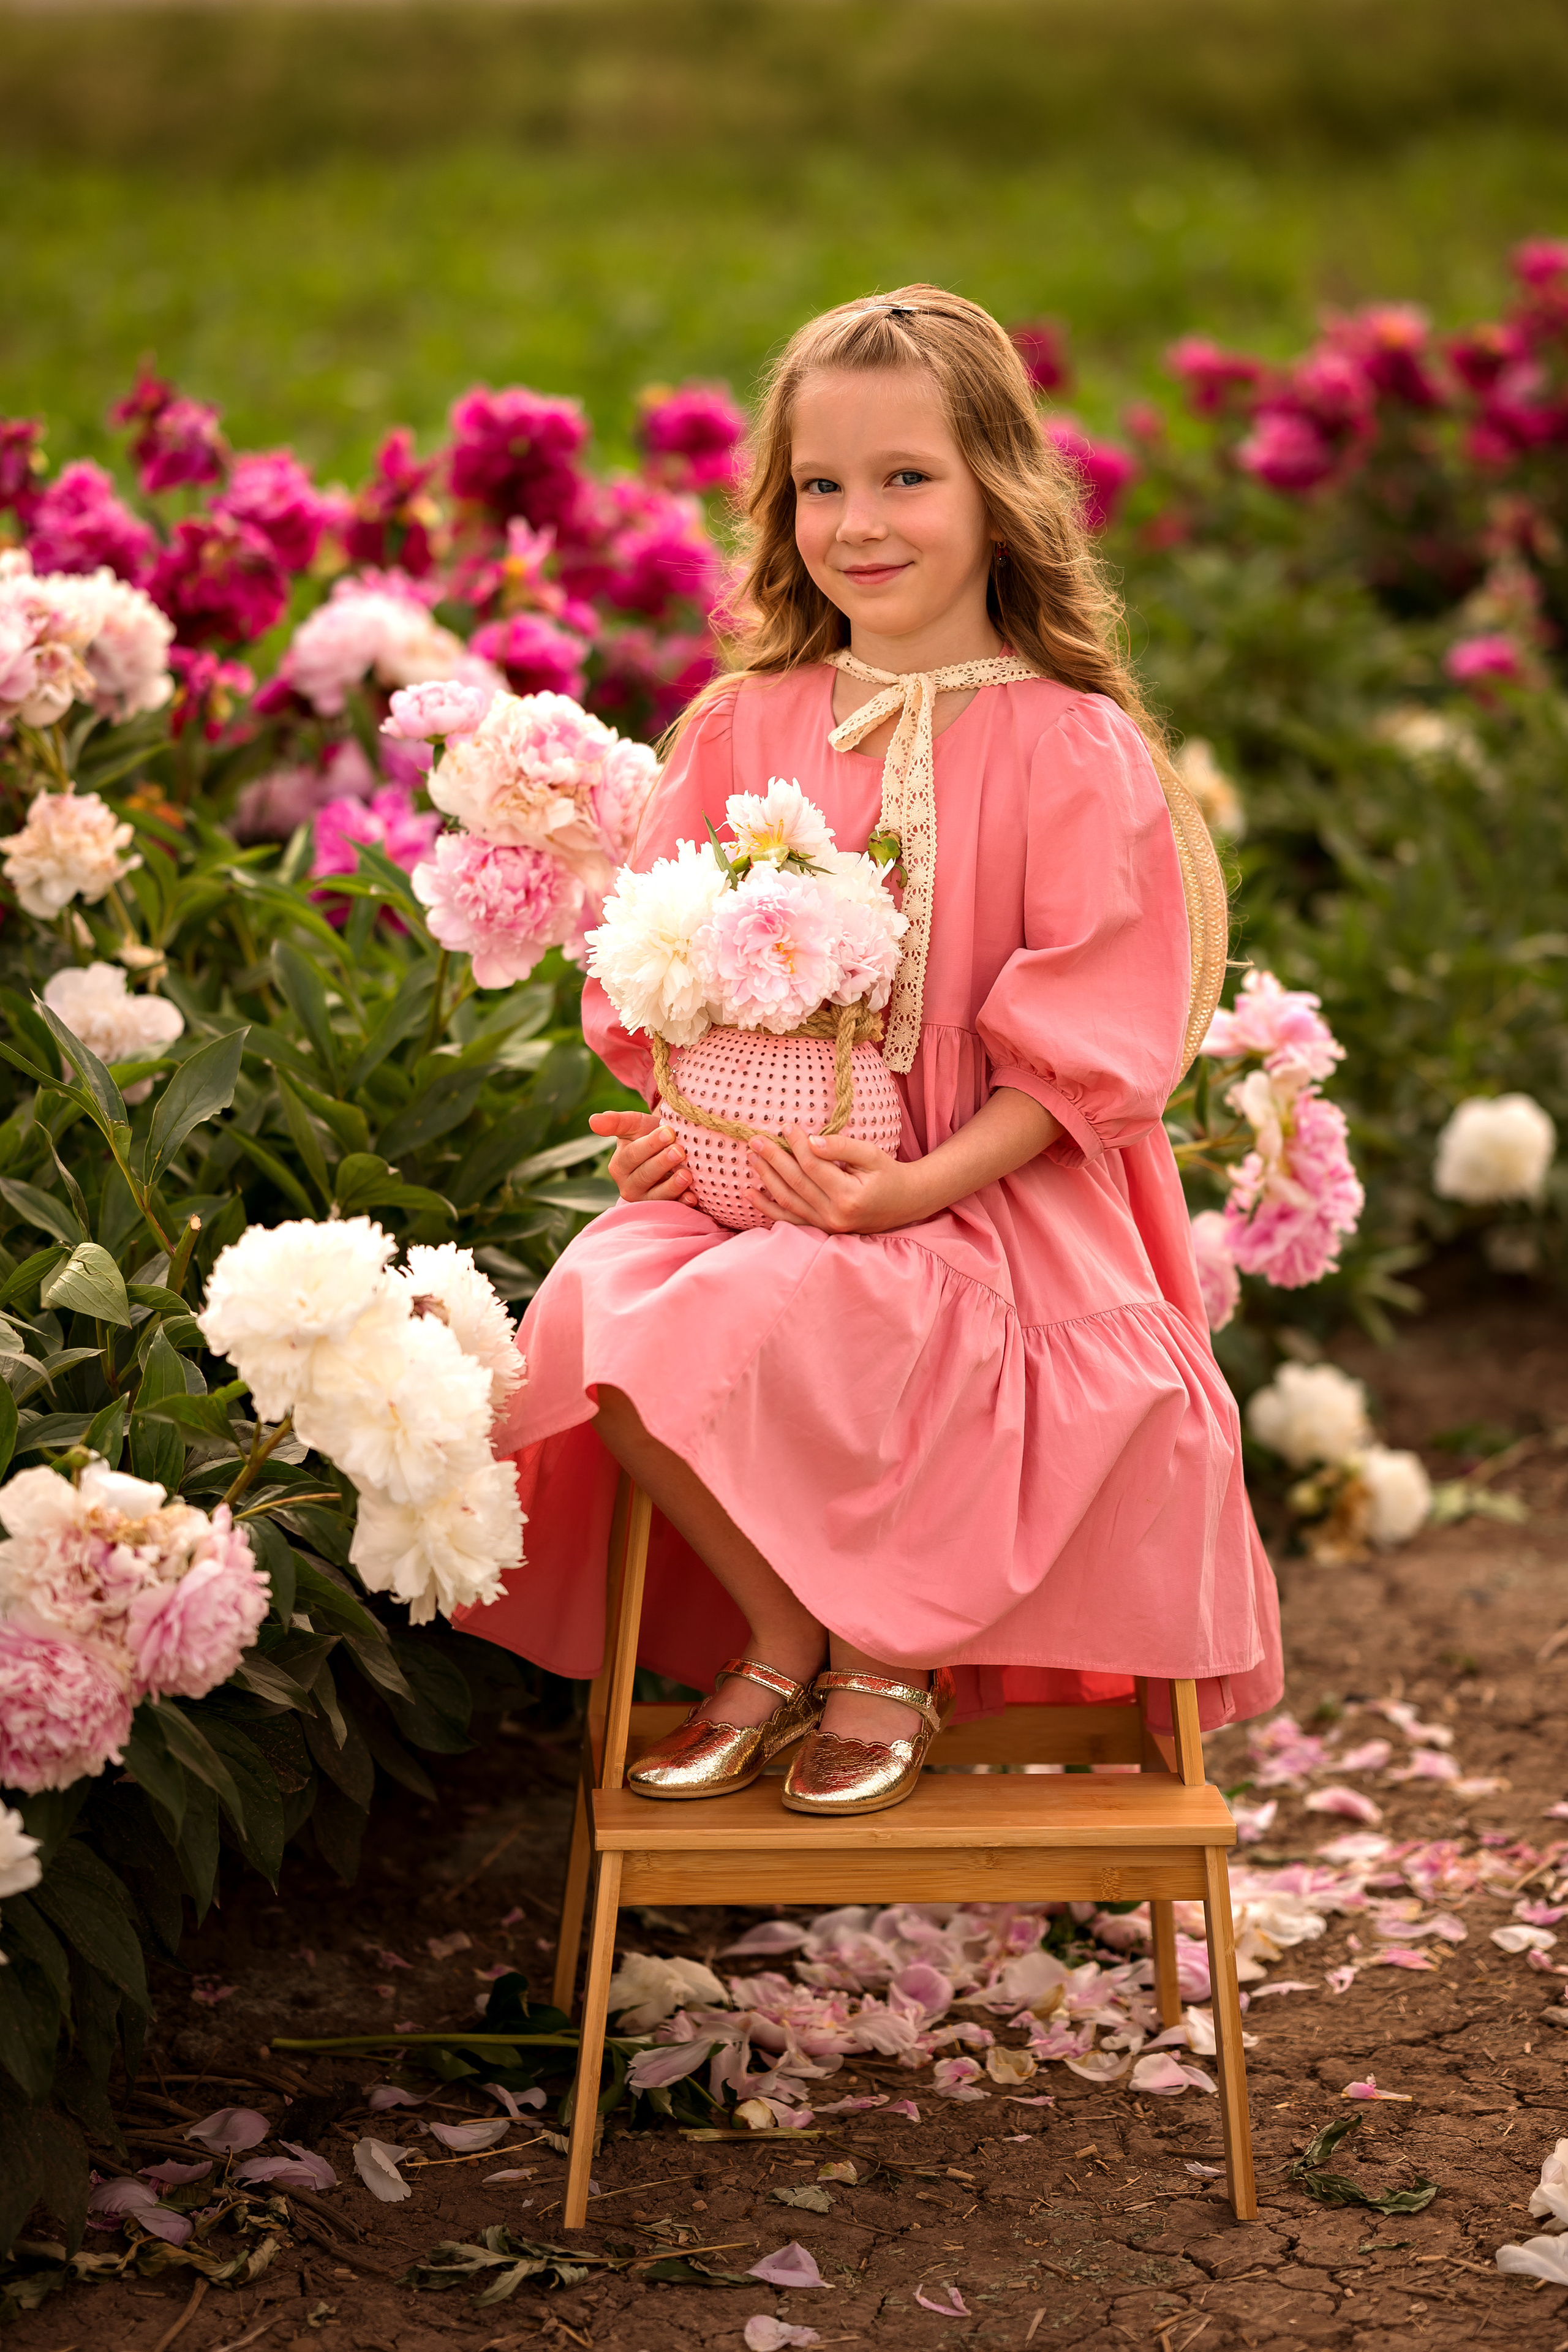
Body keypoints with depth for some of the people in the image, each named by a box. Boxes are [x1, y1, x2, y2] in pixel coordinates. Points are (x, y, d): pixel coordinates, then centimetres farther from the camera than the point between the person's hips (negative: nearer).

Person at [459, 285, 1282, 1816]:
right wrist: (669, 1120, -8)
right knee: (599, 1306, -25)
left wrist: (911, 1186, -20)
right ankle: (777, 1639, -1)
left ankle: (890, 1657, -4)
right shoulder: (744, 728, 9)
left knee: (767, 1315, -32)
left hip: (987, 1197, -4)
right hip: (749, 1169, 5)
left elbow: (1087, 1047, -8)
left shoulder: (1078, 755, -4)